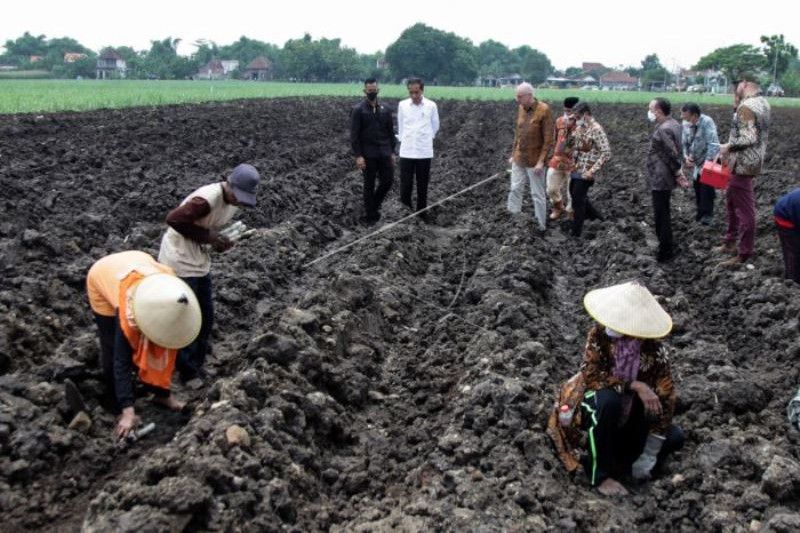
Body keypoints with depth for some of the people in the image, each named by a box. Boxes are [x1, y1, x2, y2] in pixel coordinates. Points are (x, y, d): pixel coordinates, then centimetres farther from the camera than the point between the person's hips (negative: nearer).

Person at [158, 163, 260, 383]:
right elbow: (174, 219, -31)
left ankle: (196, 364, 32)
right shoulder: (207, 199, -28)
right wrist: (206, 236, -25)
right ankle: (188, 373, 15)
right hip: (179, 261, -9)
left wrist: (221, 240, -6)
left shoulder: (233, 200, 0)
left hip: (199, 261, 9)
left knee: (206, 317, 15)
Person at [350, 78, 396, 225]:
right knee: (369, 185, 3)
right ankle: (370, 215, 13)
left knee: (388, 181, 1)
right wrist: (358, 156, -15)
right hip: (368, 155, -4)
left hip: (384, 153, 4)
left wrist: (392, 152, 7)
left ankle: (374, 205, 25)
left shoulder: (385, 109, 8)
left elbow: (390, 132, 12)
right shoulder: (358, 110, -5)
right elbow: (354, 135, -8)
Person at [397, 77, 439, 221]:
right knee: (406, 183, -2)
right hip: (406, 151, 0)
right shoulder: (402, 105, -1)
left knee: (422, 185, 7)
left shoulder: (431, 106, -3)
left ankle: (421, 211, 20)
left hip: (424, 152, 0)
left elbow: (435, 126, 11)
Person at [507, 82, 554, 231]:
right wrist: (513, 154, 15)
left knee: (537, 194, 4)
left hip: (534, 161, -6)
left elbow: (548, 139, -15)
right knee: (515, 190, 10)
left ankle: (541, 226, 15)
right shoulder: (521, 109, 4)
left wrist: (541, 161, -18)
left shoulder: (544, 110, -15)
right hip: (518, 159, 6)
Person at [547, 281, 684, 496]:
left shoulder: (654, 351, -21)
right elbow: (591, 376, -28)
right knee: (608, 399, -35)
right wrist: (635, 385, -38)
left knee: (675, 437, -14)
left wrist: (648, 457, -22)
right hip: (594, 411, -2)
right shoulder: (600, 335, -23)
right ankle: (600, 474, -22)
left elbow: (666, 400, -20)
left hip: (628, 417, 3)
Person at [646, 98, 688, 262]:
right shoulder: (673, 123, 9)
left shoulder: (663, 130, -24)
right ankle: (666, 246, 33)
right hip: (665, 178, 10)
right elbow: (676, 152, 13)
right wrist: (678, 173, 14)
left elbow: (673, 155, -24)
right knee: (664, 213, 21)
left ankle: (665, 252, 8)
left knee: (661, 215, -1)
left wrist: (678, 174, -14)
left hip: (661, 179, -10)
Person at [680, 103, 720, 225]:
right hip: (695, 162, 6)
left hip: (708, 161, -5)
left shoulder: (707, 122, -22)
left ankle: (707, 213, 4)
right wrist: (686, 157, -9)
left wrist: (708, 162, -27)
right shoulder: (686, 124, -5)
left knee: (706, 188, -7)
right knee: (697, 187, 12)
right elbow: (684, 143, 6)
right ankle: (700, 211, 27)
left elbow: (713, 144, -25)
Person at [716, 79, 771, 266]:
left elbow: (748, 139, -27)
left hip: (743, 163, -10)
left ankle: (744, 255, 4)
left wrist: (729, 147, -15)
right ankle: (730, 242, 33)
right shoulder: (761, 102, 10)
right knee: (732, 203, 21)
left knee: (744, 209, -3)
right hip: (749, 161, 10)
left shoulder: (746, 106, -20)